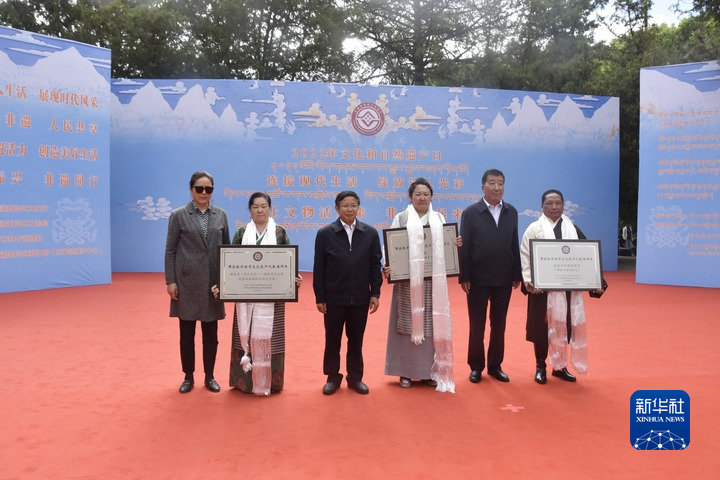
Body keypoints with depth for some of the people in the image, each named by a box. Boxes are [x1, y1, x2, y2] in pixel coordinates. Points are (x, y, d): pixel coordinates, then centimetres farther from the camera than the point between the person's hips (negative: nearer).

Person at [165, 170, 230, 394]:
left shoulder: (220, 215, 7)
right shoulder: (178, 215, -1)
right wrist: (170, 281, -8)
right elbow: (170, 250, -2)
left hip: (213, 282, 2)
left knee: (210, 333, 8)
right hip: (187, 281, -2)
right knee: (187, 333, 7)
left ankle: (209, 377, 22)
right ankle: (188, 377, 22)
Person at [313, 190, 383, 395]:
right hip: (334, 297, -1)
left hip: (360, 297, 1)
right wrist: (319, 297, -5)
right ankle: (333, 377, 26)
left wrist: (375, 293, -2)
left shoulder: (370, 233, 1)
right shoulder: (325, 233, -3)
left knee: (356, 340, 12)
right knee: (332, 340, 10)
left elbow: (375, 265, 3)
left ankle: (355, 377, 27)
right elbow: (319, 268, -3)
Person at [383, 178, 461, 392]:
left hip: (432, 282, 3)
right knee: (408, 324, 2)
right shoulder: (401, 218, 2)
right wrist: (387, 266, -18)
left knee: (432, 324, 5)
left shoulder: (439, 218, 10)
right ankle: (406, 371, 14)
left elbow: (444, 247, 12)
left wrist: (457, 244, -9)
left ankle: (430, 370, 18)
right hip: (408, 281, -2)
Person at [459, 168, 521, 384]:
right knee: (477, 325, 7)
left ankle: (495, 365, 23)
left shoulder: (511, 212, 6)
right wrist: (463, 277, -11)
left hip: (504, 278, 3)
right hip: (478, 279, -3)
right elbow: (464, 247, -6)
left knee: (499, 325, 11)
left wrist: (517, 274, 3)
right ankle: (476, 366, 19)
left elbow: (514, 245, 5)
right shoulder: (470, 212, -4)